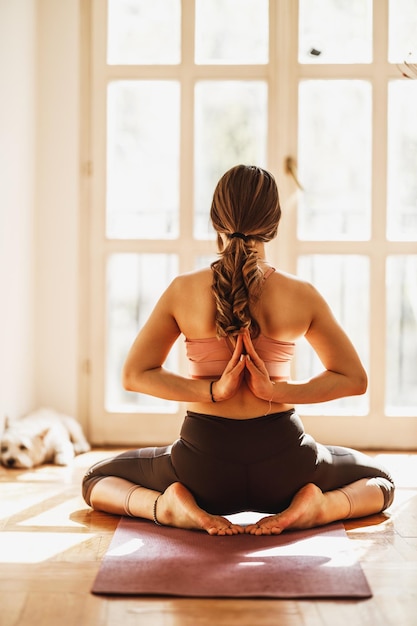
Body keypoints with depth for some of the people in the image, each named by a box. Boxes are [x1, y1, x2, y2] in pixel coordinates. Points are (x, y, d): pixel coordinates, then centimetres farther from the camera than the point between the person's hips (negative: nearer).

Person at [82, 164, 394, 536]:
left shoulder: (183, 290, -6)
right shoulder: (302, 295, -6)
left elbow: (135, 375, -4)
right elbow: (355, 379, -1)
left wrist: (211, 391, -11)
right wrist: (278, 391, -8)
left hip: (204, 464, 0)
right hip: (282, 463, 0)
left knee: (98, 480, 25)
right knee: (379, 481, 29)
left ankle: (170, 505, -4)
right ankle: (317, 506, -3)